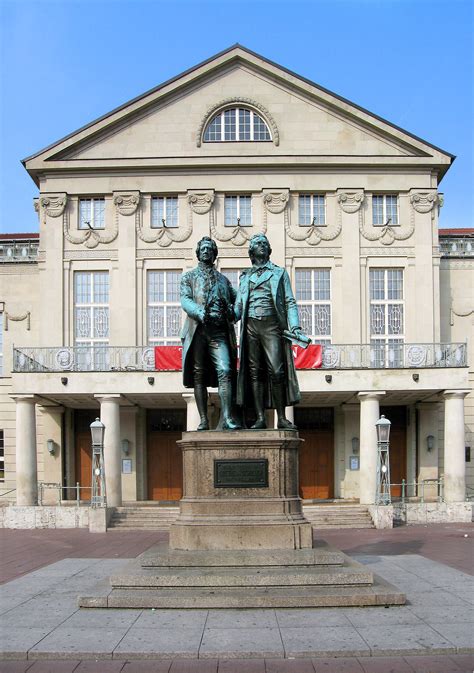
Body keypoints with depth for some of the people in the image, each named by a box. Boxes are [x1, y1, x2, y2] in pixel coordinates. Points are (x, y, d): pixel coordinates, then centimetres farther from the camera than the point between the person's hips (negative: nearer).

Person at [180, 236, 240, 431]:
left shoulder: (223, 279, 23)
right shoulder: (189, 276, 16)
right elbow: (185, 300, 0)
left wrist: (233, 313, 0)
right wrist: (199, 312, -19)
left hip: (219, 331, 1)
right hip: (198, 330, -1)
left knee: (225, 371, -15)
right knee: (198, 376, -2)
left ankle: (226, 418, -21)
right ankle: (203, 420, 2)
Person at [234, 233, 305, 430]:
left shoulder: (279, 273, 15)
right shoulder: (245, 276, 21)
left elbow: (290, 302, 9)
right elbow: (238, 307, 20)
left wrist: (295, 327, -4)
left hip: (271, 325, -2)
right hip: (250, 326, 2)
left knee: (276, 371, -12)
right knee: (255, 372, -1)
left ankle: (282, 418, -7)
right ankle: (260, 418, 1)